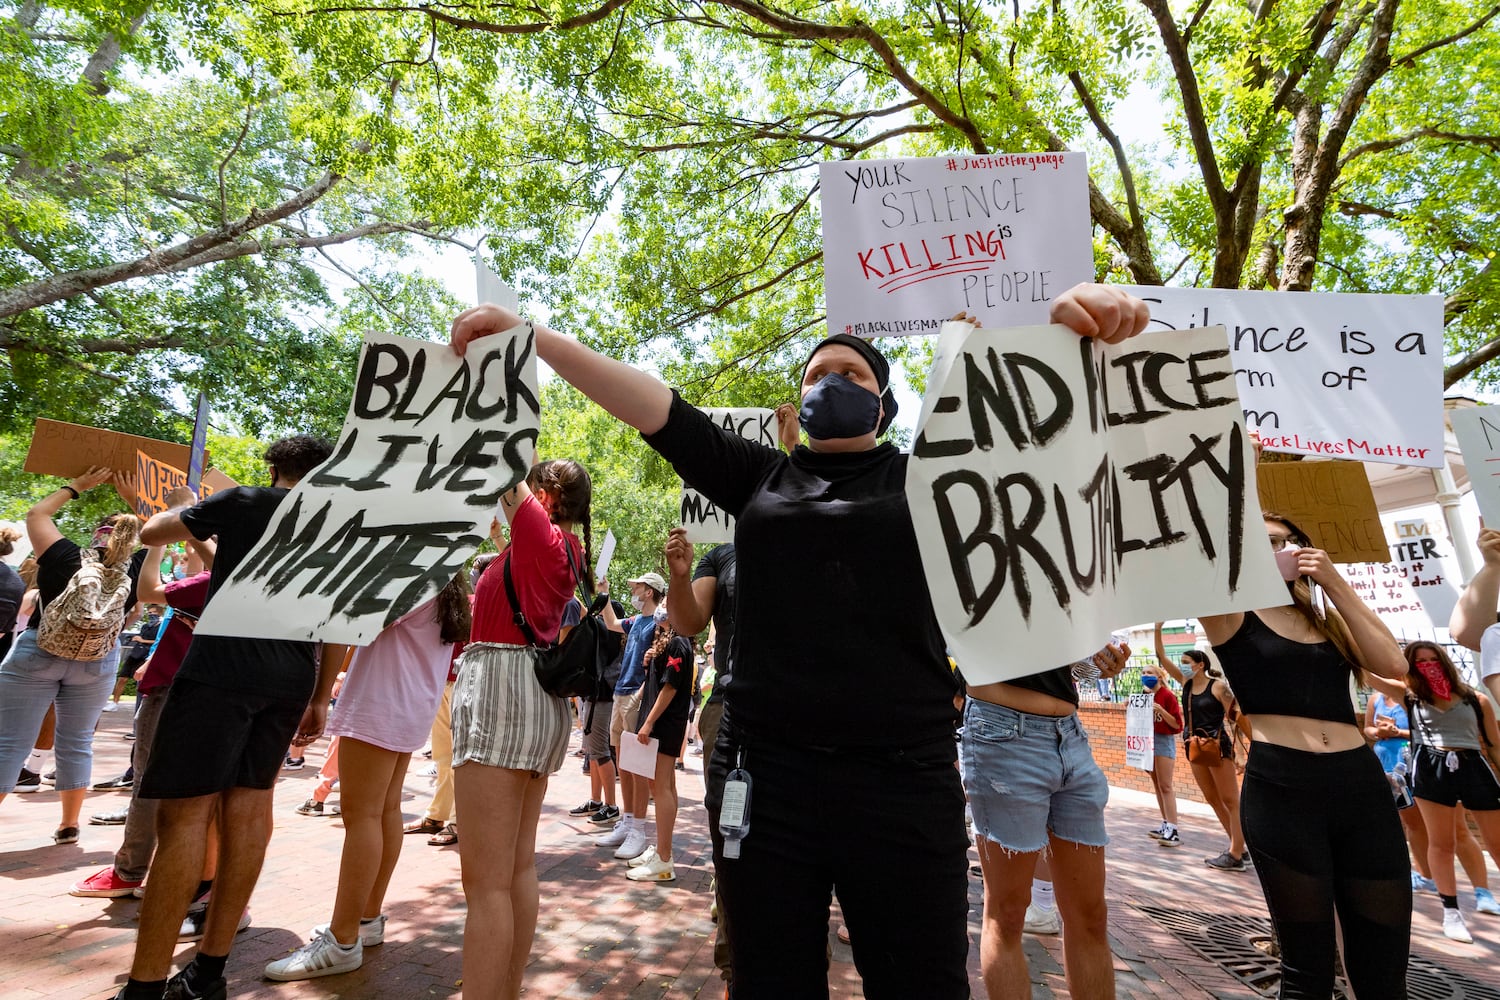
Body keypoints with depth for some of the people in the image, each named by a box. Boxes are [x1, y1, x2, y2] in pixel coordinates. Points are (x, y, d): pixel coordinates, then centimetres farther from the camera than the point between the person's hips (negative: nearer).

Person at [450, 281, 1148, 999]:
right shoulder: (761, 477, 11)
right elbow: (657, 410, 4)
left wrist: (1074, 331, -22)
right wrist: (529, 336, 1)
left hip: (903, 785, -1)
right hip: (763, 777, 2)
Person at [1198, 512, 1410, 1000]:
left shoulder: (1327, 617, 19)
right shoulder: (1232, 615, 2)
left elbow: (1393, 665, 3)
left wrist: (1335, 583, 2)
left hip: (1361, 782, 5)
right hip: (1280, 788, -5)